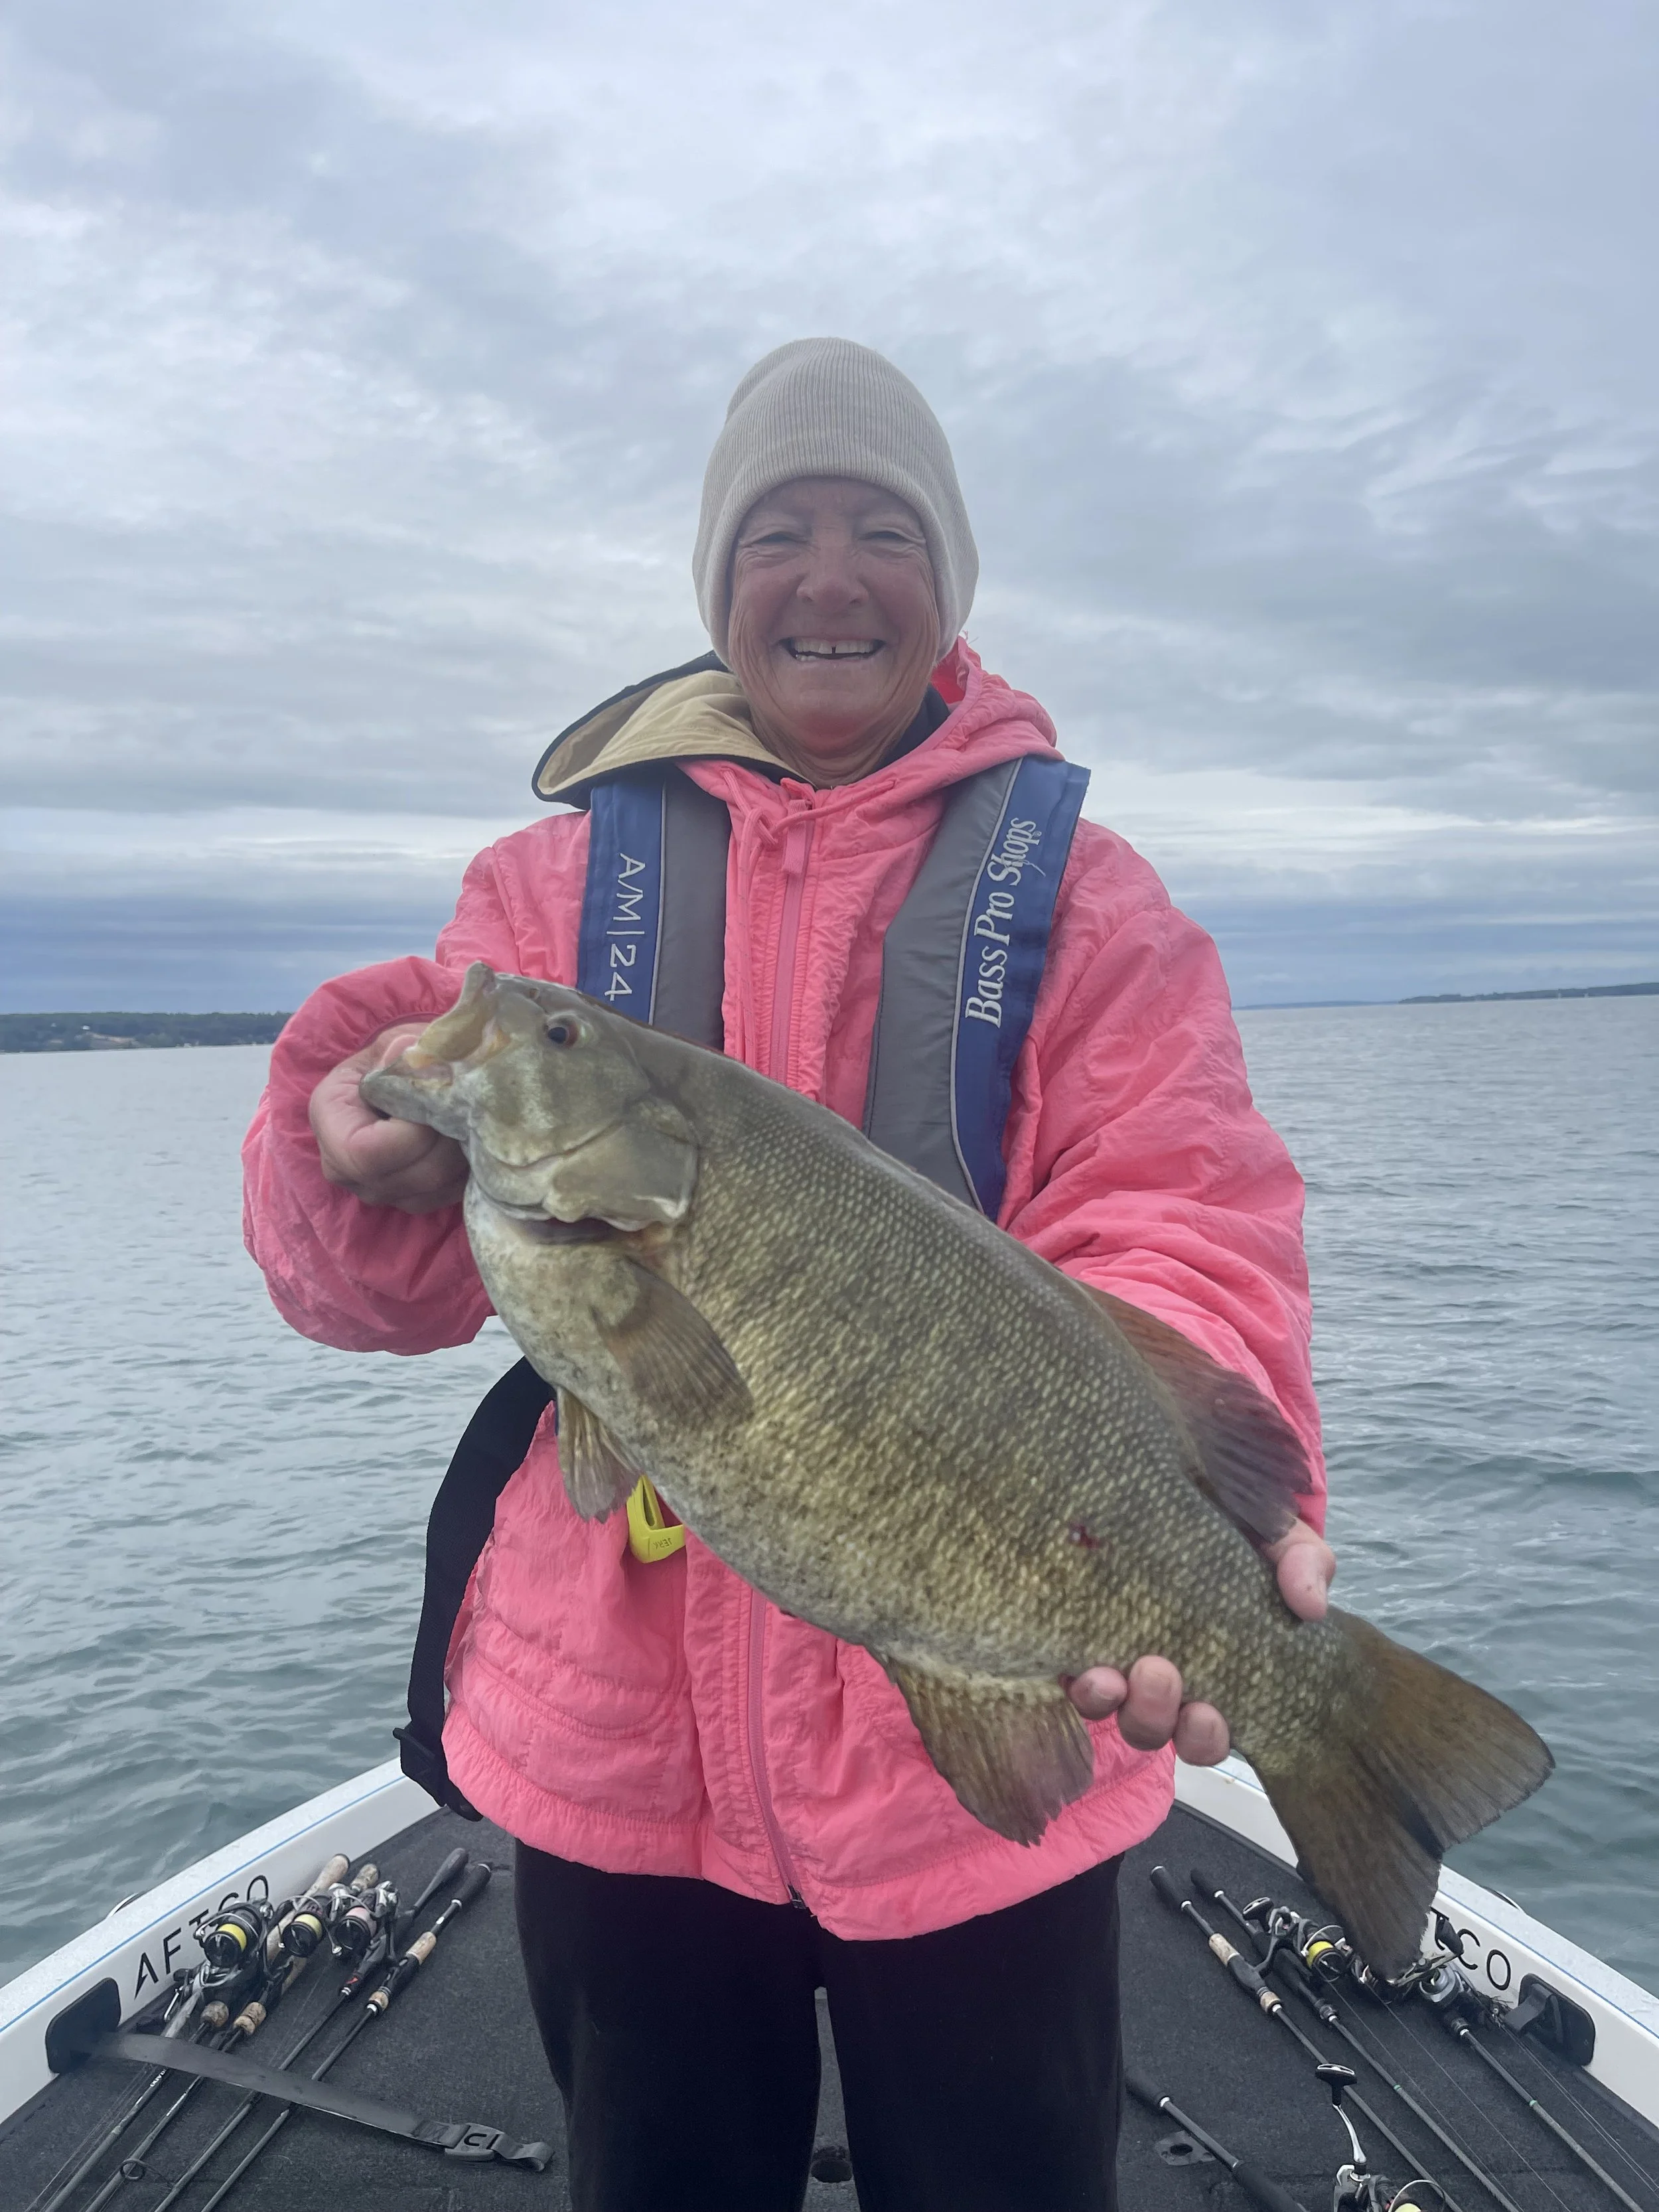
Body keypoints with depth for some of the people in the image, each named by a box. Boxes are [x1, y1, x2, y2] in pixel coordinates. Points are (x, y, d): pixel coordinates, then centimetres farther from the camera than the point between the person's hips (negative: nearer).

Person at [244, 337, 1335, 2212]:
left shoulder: (1078, 893, -2)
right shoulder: (561, 880, 2)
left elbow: (1181, 1234, -13)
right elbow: (385, 1282, -3)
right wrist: (368, 1160, -27)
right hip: (615, 1738, 2)